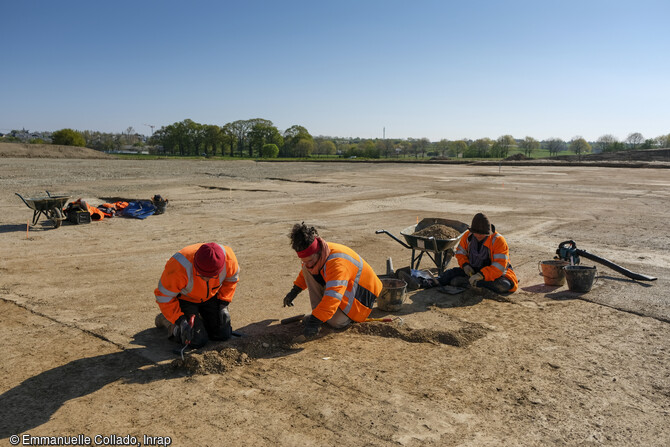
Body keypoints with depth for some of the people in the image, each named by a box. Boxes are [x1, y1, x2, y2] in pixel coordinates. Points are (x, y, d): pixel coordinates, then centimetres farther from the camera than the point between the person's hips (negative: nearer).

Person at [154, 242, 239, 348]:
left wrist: (223, 305, -9)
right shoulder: (179, 266, -40)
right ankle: (166, 320, 12)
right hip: (184, 299, -4)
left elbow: (232, 278, -5)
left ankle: (200, 317, 25)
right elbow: (164, 297, -25)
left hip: (210, 297, 4)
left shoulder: (227, 257, -29)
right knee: (198, 341, -14)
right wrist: (181, 321, -31)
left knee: (224, 334, -2)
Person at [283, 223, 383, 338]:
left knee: (336, 321, -28)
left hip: (360, 295, -8)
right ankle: (317, 313, -2)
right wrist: (294, 291, 11)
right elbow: (306, 270, 16)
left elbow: (333, 295, -49)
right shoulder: (316, 255, -11)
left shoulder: (337, 262, -38)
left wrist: (315, 321, -54)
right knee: (307, 270, -7)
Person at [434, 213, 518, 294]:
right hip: (473, 270, 5)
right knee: (452, 272, -16)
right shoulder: (468, 236, -5)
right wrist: (465, 265, -12)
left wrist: (481, 275, -40)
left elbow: (500, 265, -29)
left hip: (495, 272, -5)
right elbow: (460, 252, 9)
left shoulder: (498, 240, -21)